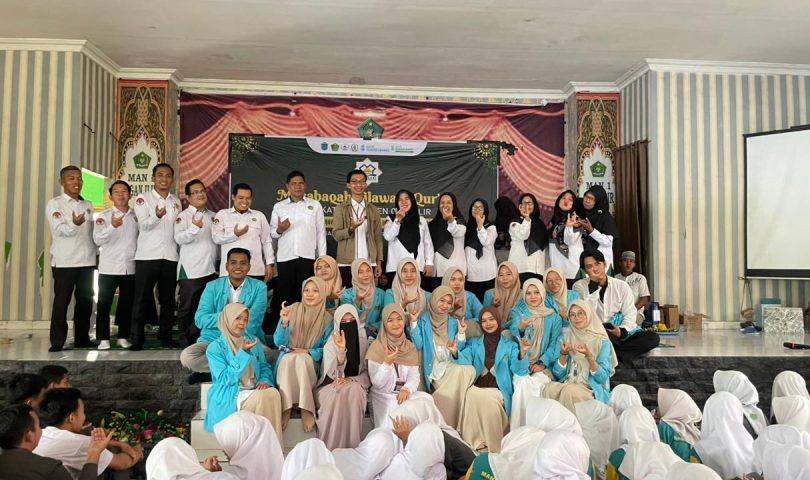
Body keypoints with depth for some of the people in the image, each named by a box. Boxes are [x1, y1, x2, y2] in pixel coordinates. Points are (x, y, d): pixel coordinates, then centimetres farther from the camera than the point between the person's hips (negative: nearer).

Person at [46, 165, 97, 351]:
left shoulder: (88, 205, 14)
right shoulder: (54, 204, -1)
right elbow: (59, 229, -16)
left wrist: (95, 254, 12)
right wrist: (74, 224, -36)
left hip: (87, 261, 5)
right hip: (64, 261, -5)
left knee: (85, 300, 8)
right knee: (61, 301, -1)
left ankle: (82, 338, 18)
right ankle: (57, 342, 5)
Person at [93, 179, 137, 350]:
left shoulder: (136, 216, 8)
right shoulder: (104, 216, 0)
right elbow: (97, 239, -12)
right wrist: (112, 226, -28)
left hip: (131, 267, 3)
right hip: (109, 267, -2)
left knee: (127, 303, 8)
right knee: (104, 304, 1)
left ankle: (123, 337, 19)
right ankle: (103, 339, 9)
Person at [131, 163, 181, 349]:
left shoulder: (176, 202, 14)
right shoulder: (143, 198, 0)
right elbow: (144, 225, -13)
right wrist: (157, 216, -33)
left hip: (170, 257, 4)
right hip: (147, 256, -4)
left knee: (168, 299, 8)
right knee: (142, 299, 1)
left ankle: (165, 336, 17)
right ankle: (137, 339, 8)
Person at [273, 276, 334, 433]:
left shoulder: (327, 319, -1)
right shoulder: (291, 310, -1)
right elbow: (279, 343, -5)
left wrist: (307, 352, -16)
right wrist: (284, 323, -22)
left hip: (311, 364, 0)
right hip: (287, 361, 1)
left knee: (302, 358, -34)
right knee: (290, 358, -34)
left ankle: (306, 409, -33)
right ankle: (286, 407, -31)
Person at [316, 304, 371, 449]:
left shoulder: (364, 343, 5)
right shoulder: (330, 345, -2)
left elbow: (367, 373, 4)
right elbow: (334, 374, -17)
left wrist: (351, 379, -15)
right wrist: (341, 351, -33)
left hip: (356, 387, 1)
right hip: (331, 387, -1)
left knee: (353, 390, -34)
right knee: (337, 395, -35)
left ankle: (350, 447, -28)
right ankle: (330, 448, -28)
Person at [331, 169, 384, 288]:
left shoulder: (373, 209, 11)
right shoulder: (341, 208, 4)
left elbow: (378, 237, 9)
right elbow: (336, 234, -2)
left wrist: (379, 262, 3)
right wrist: (351, 229, -21)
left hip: (369, 263, 2)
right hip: (346, 263, -2)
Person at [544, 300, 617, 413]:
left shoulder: (602, 342, 1)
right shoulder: (567, 338, 12)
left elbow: (602, 378, -7)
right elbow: (557, 374, 8)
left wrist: (589, 356, -21)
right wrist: (563, 354, -9)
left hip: (592, 391, -3)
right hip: (567, 385, 3)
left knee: (569, 391, -34)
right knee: (549, 388, -30)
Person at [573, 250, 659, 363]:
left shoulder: (621, 286, 6)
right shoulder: (579, 286, 0)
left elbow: (630, 314, 1)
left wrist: (621, 331, -19)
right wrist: (593, 287, -16)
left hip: (622, 333, 4)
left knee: (653, 338, -20)